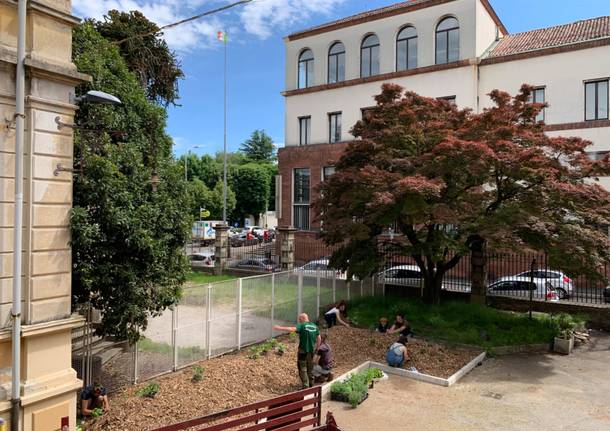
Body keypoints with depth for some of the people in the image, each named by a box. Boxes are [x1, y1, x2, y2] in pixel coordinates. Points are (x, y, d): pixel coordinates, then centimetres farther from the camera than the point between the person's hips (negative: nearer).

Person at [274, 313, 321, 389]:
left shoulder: (302, 326, -13)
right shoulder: (314, 326, 5)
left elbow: (292, 329, -29)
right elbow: (319, 339, 8)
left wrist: (280, 328, -29)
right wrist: (317, 347, 21)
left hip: (303, 350, -6)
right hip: (311, 351, 6)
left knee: (302, 369, 5)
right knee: (310, 368, 20)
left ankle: (305, 386, 3)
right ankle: (311, 384, 30)